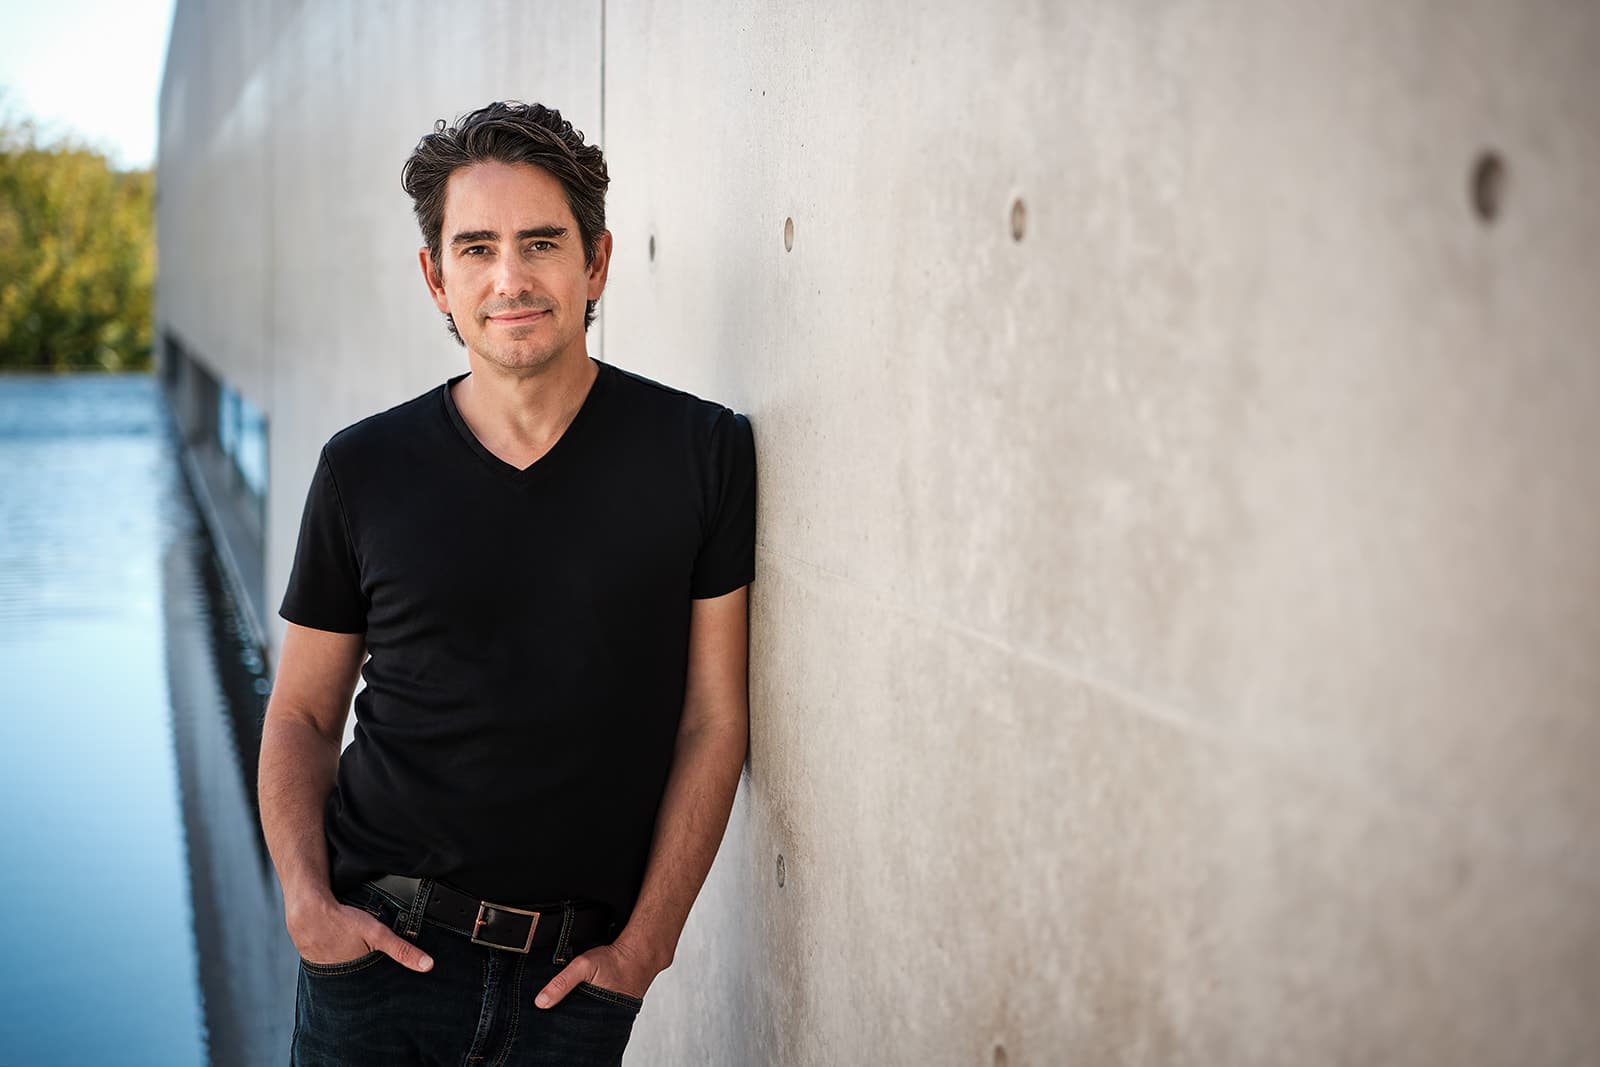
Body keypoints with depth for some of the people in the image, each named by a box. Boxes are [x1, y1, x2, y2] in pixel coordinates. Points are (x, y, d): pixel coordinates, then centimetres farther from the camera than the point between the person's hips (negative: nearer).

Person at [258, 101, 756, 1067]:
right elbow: (303, 713, 7)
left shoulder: (705, 453, -5)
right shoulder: (365, 470, 0)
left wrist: (644, 946, -7)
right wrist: (306, 899, -7)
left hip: (577, 972, -1)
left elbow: (714, 721, -3)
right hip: (379, 949, 1)